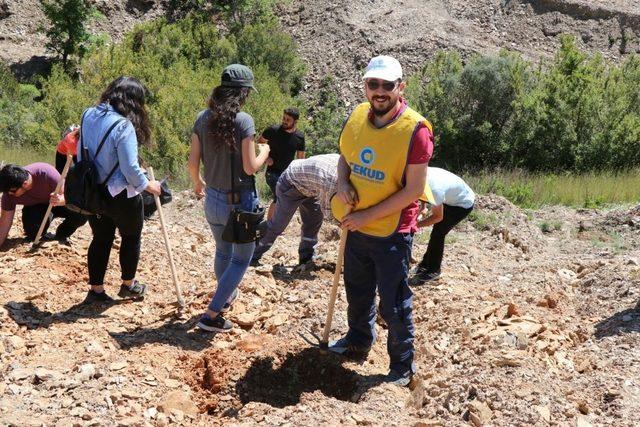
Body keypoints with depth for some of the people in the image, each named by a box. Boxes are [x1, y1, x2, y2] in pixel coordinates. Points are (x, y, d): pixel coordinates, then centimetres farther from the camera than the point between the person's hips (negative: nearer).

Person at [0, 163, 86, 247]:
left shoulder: (46, 173, -36)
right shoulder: (9, 192, -26)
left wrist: (59, 200, -51)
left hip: (59, 203, 0)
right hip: (35, 207, 0)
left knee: (82, 213, -29)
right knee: (33, 233, -32)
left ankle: (61, 236, 0)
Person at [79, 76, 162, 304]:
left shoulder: (88, 115, -1)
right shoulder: (123, 126, -24)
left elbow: (80, 152, 10)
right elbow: (130, 168, -22)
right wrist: (148, 185, -6)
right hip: (120, 195, -6)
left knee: (101, 239, 18)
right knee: (131, 237, 17)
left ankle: (96, 289, 22)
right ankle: (128, 285, 32)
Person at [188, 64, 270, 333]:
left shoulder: (203, 118, -2)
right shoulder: (243, 120, -18)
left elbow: (193, 162, 1)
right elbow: (250, 167, -18)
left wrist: (197, 183, 21)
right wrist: (264, 152, 2)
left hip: (213, 199, 6)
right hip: (240, 201, -6)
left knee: (222, 251, 27)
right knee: (241, 258, 10)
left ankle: (227, 296, 49)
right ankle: (212, 315, 6)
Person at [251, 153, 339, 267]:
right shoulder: (330, 181, -39)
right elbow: (327, 211, -22)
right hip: (291, 184, -8)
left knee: (315, 219, 7)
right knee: (278, 224, -5)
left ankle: (306, 258, 19)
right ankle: (252, 256, 8)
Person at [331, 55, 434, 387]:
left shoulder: (415, 129, -20)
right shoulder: (357, 116, -2)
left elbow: (414, 190, -20)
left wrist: (369, 215, -20)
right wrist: (343, 183, -8)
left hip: (391, 232, -6)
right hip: (356, 226, 6)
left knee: (394, 305, 4)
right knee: (357, 292, 25)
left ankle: (402, 366, 23)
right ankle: (358, 341, 49)